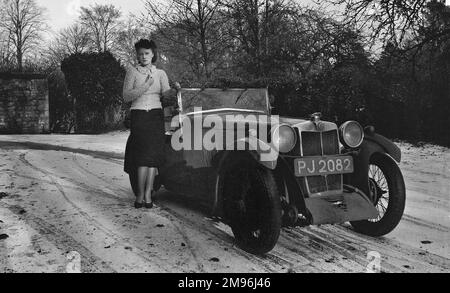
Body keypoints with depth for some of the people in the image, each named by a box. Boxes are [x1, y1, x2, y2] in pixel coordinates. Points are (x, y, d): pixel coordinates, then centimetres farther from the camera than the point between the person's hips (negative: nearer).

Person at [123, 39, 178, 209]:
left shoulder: (160, 73, 14)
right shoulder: (132, 71, 8)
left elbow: (165, 93, -3)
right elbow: (126, 96, -2)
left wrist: (175, 89, -25)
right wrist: (145, 87, -14)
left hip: (156, 114, 2)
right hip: (138, 115, -2)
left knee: (153, 155, -6)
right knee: (143, 154, -13)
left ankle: (147, 193, -5)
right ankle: (142, 194, -9)